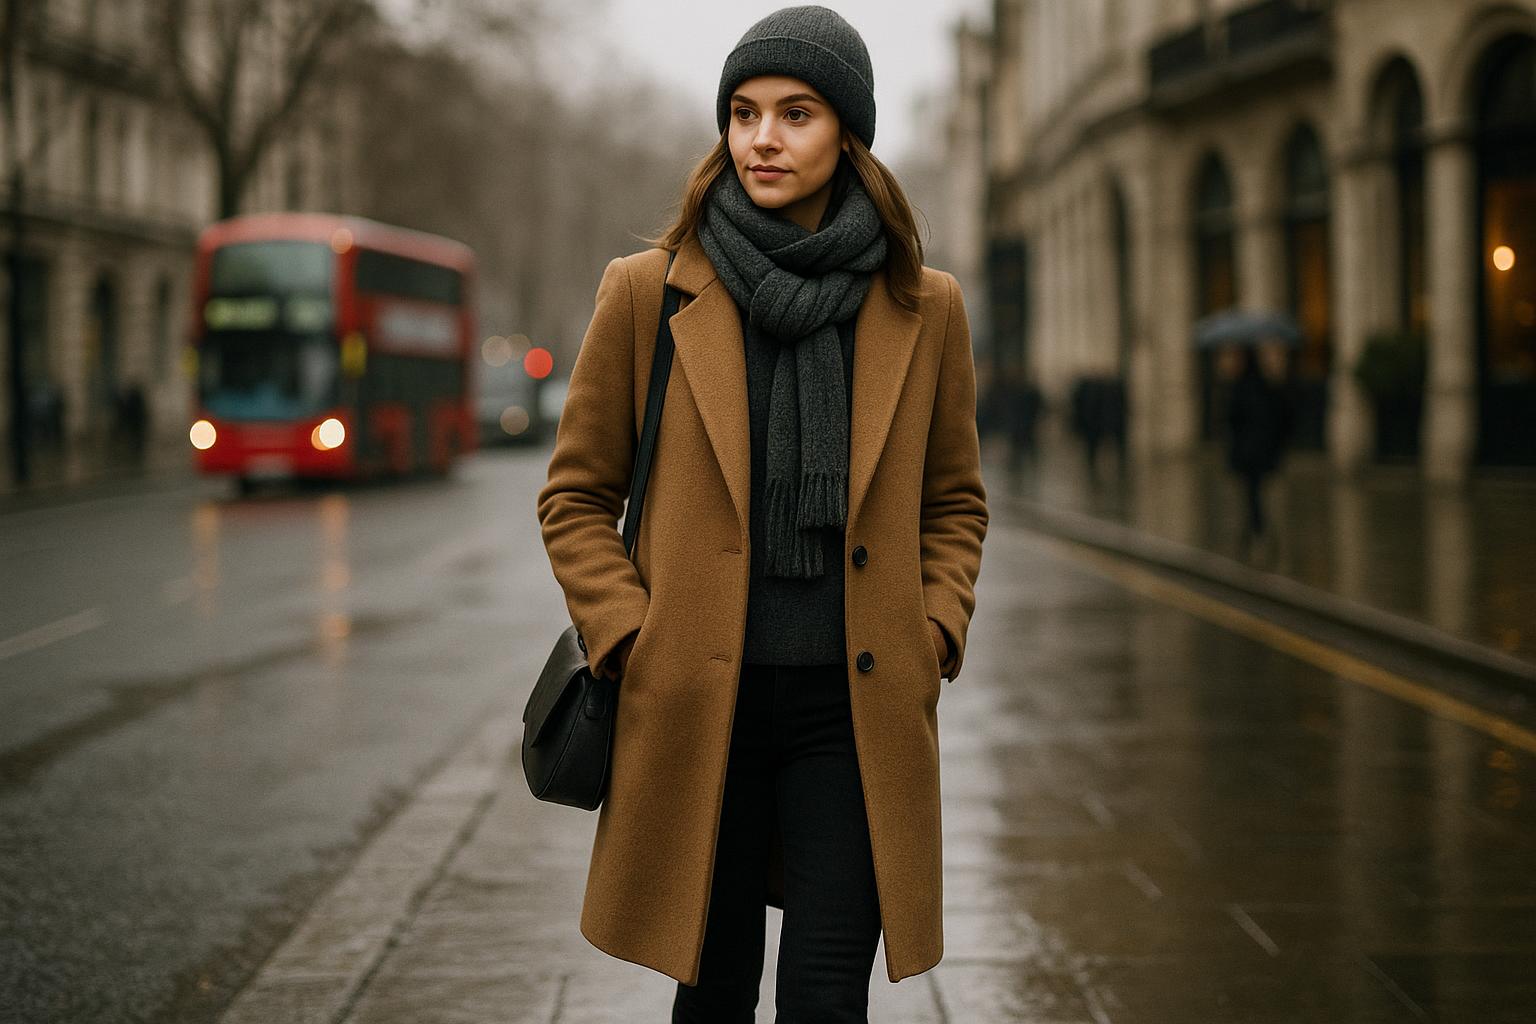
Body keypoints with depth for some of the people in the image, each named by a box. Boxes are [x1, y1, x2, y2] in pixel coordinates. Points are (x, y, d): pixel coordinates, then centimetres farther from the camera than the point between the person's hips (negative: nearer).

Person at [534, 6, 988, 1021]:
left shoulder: (924, 306, 5)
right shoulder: (649, 292, 1)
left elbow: (956, 503, 15)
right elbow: (576, 497, 7)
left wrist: (931, 639, 1)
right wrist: (631, 642, -5)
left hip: (854, 708, 0)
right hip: (700, 702, 0)